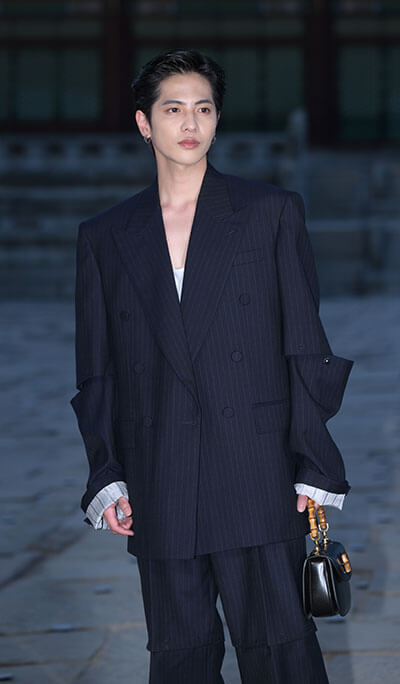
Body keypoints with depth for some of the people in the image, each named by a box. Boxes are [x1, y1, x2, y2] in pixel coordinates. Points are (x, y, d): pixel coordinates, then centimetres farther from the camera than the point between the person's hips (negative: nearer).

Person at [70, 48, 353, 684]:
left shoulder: (273, 213, 5)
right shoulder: (104, 237, 11)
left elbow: (305, 350, 4)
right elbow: (96, 375, 12)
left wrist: (315, 466, -2)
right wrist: (106, 476, 1)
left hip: (260, 484, -2)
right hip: (160, 496, 2)